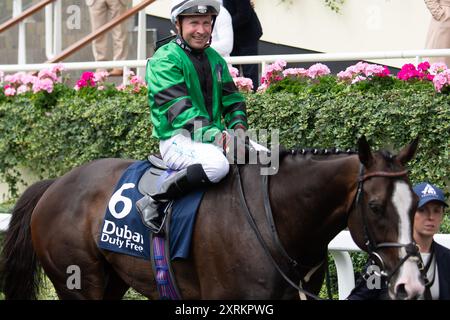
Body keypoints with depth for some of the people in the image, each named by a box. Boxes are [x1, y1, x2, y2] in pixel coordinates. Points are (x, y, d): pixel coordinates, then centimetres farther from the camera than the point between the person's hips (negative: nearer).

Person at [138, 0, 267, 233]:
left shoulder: (215, 59, 16)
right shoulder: (165, 61, -9)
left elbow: (232, 100, 17)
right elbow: (179, 111, -19)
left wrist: (239, 129, -6)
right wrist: (217, 138, -29)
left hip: (216, 136, 8)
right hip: (177, 139, -7)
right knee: (217, 163, -38)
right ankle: (152, 202, -24)